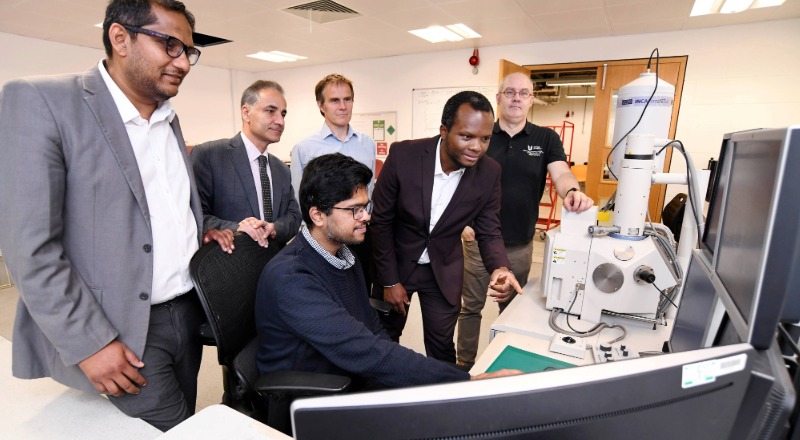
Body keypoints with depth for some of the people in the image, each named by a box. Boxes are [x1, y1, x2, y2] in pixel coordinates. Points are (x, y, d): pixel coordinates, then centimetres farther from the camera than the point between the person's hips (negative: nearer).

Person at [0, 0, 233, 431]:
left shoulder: (169, 119, 10)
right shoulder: (41, 101, -11)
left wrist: (202, 231, 2)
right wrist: (90, 343, -16)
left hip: (187, 313, 6)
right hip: (121, 333, -6)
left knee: (188, 426, 16)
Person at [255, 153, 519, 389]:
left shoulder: (344, 255, 2)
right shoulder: (290, 279, -25)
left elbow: (372, 331, 4)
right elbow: (366, 354, -31)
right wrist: (468, 382, -31)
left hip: (355, 380, 7)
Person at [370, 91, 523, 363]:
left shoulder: (489, 172, -15)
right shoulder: (403, 156, -22)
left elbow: (488, 231, -5)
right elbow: (380, 220, -13)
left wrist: (500, 267, -27)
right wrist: (389, 281, -10)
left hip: (444, 272, 1)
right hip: (396, 264, 0)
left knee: (442, 349, 12)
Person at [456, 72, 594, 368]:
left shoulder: (546, 139, 0)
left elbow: (561, 173, -15)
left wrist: (571, 192, -37)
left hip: (520, 245, 2)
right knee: (470, 306, 12)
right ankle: (465, 365, 32)